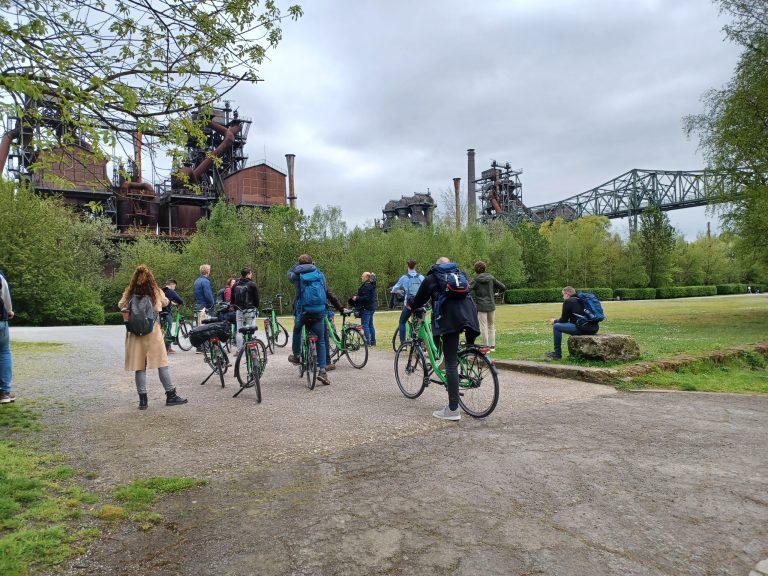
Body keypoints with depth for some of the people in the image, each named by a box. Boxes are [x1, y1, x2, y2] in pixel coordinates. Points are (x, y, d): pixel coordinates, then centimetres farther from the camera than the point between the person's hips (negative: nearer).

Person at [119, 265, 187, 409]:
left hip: (135, 333, 1)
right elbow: (165, 302, 17)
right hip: (153, 332, -1)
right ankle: (171, 396, 8)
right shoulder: (157, 292, -2)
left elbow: (121, 306, 15)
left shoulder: (129, 293, -1)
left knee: (139, 366, 7)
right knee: (162, 364, 4)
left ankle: (142, 399, 9)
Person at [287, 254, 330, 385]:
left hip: (302, 311, 0)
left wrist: (298, 264, 26)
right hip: (319, 313, 1)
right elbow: (326, 292, 14)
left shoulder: (297, 275, 0)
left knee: (297, 330, 32)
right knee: (321, 342, 8)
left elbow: (290, 273, 21)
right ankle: (322, 370, 0)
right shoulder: (320, 274, 7)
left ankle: (296, 356, 36)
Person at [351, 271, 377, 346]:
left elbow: (366, 298, -24)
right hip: (372, 307, 10)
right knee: (370, 325, 14)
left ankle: (367, 342, -7)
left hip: (366, 308, -10)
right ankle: (373, 341, 17)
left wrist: (357, 298, -16)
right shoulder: (372, 285, 15)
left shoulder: (366, 286, -16)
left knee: (365, 325, -7)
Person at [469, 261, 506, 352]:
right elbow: (503, 287, 5)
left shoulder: (475, 280, -8)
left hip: (481, 307, -4)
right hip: (491, 306, 4)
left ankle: (487, 346, 2)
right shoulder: (491, 278, 2)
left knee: (483, 327, 2)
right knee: (491, 326, 14)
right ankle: (492, 346, 16)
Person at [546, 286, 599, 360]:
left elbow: (564, 320, 3)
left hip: (583, 328, -9)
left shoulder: (568, 301, 0)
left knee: (556, 326, 2)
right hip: (594, 329, 9)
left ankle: (557, 354, 8)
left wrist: (555, 321, 24)